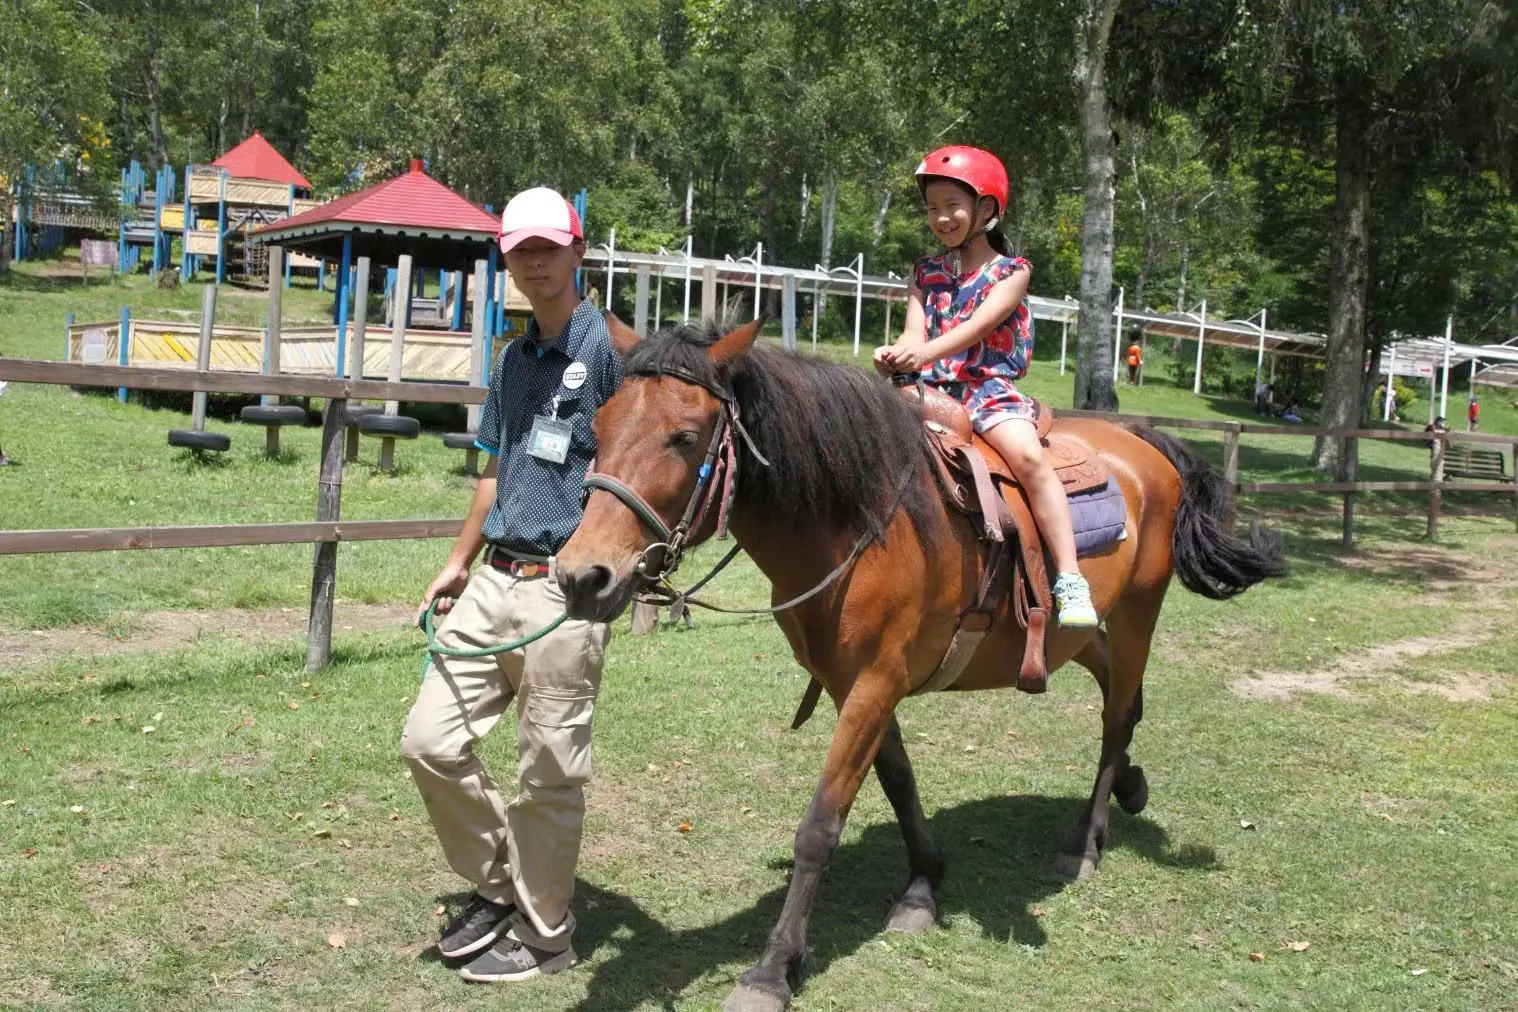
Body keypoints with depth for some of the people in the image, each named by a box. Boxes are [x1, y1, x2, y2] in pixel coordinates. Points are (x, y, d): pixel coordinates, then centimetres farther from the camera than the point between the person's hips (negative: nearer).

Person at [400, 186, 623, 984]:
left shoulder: (610, 345, -8)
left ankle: (543, 932, 21)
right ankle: (496, 884, 27)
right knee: (430, 741, 7)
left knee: (548, 772, 3)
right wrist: (457, 562, 23)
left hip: (565, 588, -7)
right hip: (493, 580, 8)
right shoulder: (514, 357, 15)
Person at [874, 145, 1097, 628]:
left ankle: (1070, 582, -30)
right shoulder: (926, 273, 15)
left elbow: (979, 325, -13)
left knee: (1028, 455, -29)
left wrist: (927, 352, -31)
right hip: (933, 388, 5)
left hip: (990, 386, -4)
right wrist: (895, 353, -23)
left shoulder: (1011, 272, 3)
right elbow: (915, 332, 2)